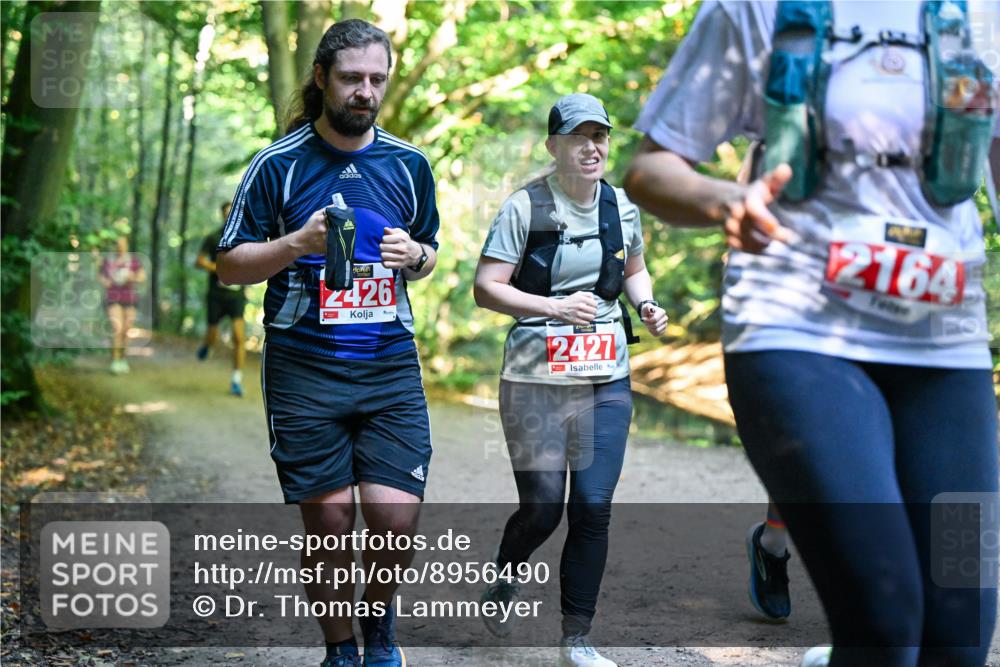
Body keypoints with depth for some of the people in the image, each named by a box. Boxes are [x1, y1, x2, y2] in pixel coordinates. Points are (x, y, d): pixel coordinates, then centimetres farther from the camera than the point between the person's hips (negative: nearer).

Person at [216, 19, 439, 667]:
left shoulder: (410, 163, 9)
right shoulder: (278, 164, -1)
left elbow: (429, 256, 21)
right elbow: (230, 265, 2)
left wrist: (414, 255, -3)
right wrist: (299, 242, -15)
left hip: (392, 369, 2)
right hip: (304, 373, -2)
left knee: (397, 517, -8)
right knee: (329, 523, 3)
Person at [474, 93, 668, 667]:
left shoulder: (622, 207, 6)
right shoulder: (526, 206, -8)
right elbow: (486, 289, -10)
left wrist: (647, 305, 1)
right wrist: (556, 308, -22)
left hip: (608, 381, 4)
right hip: (537, 382, -4)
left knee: (594, 508, 0)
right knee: (542, 509, -1)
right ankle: (503, 581, 34)